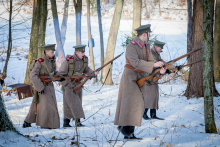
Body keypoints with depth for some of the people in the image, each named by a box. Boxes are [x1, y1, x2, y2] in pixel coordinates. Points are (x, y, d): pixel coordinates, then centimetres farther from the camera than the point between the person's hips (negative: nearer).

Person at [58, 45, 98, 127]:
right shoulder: (68, 61, -22)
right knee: (73, 103, -14)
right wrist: (67, 85, -21)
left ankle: (66, 123, 16)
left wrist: (93, 73, -7)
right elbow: (61, 74, -16)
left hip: (77, 85, 7)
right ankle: (77, 122, -15)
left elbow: (86, 70, 12)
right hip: (68, 85, -7)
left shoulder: (84, 59, -5)